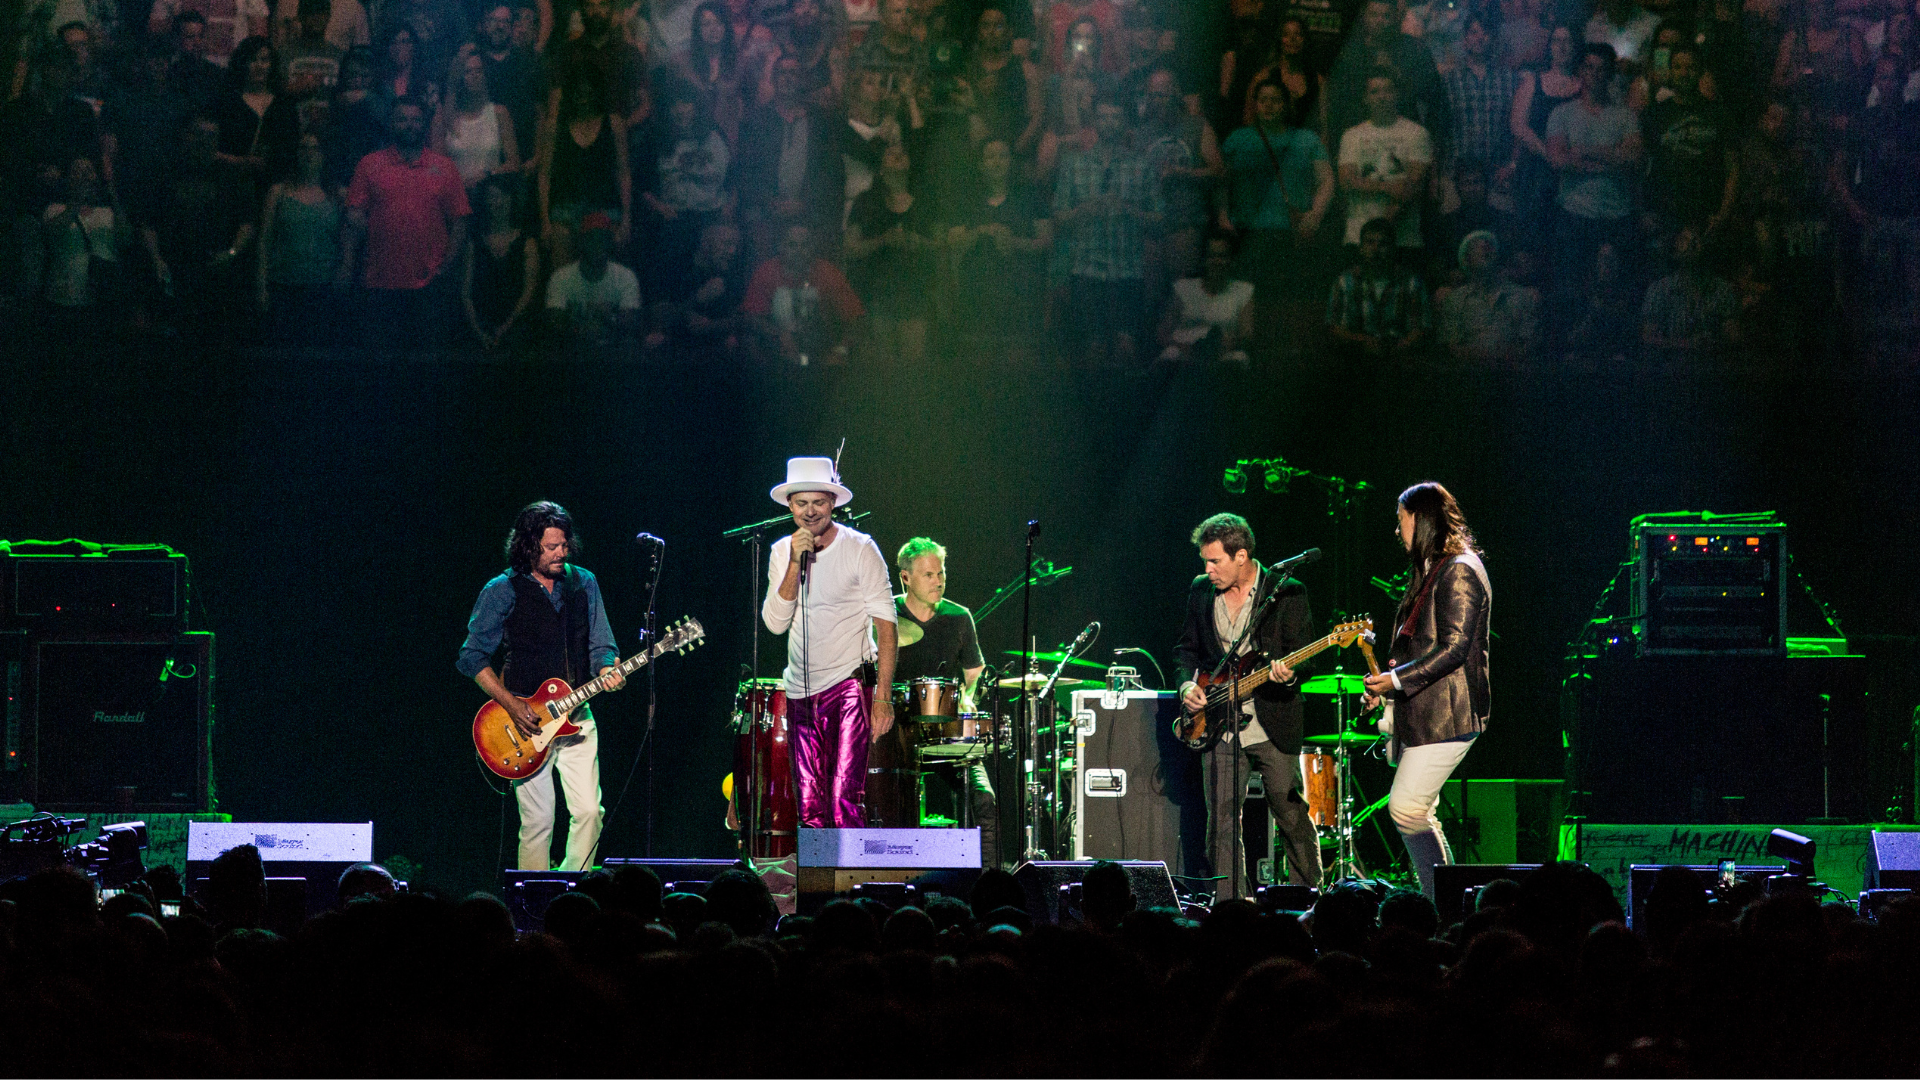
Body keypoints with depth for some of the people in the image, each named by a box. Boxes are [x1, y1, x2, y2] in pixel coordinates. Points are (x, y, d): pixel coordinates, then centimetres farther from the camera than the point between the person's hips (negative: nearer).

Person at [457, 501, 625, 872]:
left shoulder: (583, 583, 8)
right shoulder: (502, 591, -4)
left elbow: (601, 646, 12)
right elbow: (471, 657, -4)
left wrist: (607, 671, -12)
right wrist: (512, 705, -13)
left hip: (576, 717, 4)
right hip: (527, 718, -4)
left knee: (589, 812, -5)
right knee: (537, 822, -6)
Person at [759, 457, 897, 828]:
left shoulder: (860, 549, -5)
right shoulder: (781, 552, 8)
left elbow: (885, 624, -6)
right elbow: (775, 623, -2)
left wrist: (883, 697, -13)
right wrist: (796, 563, -13)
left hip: (849, 686, -5)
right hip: (801, 692, 5)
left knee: (844, 800, -17)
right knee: (809, 807, 2)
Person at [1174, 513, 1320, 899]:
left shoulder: (1287, 592, -6)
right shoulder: (1201, 592, 7)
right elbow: (1187, 648, 17)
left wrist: (1288, 675, -27)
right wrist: (1187, 685, -1)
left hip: (1273, 725, -3)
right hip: (1217, 725, 3)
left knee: (1292, 817, 3)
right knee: (1221, 823, -1)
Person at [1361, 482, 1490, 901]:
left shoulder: (1460, 571, -12)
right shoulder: (1431, 571, 20)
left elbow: (1454, 647, -19)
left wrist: (1398, 679, -18)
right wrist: (1386, 685, 15)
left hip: (1446, 716, -11)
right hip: (1420, 715, 11)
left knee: (1406, 808, -16)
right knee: (1417, 815, 8)